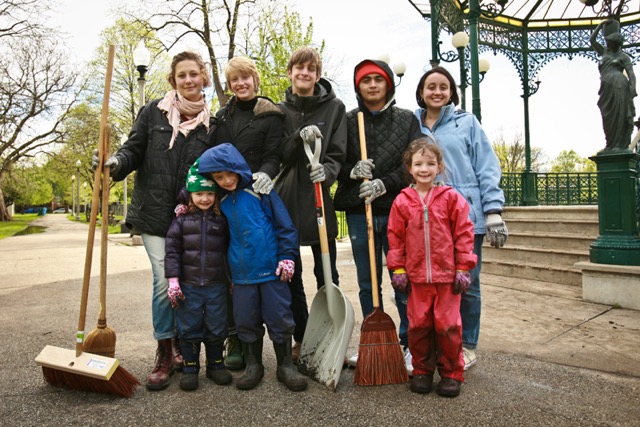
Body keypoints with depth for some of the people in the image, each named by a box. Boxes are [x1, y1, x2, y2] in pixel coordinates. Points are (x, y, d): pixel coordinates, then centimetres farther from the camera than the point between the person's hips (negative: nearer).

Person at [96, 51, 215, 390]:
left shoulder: (211, 122, 6)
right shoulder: (153, 111, 3)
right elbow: (134, 150, 5)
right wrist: (116, 163, -16)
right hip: (155, 213, -1)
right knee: (164, 282, -4)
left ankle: (180, 344, 29)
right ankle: (164, 354, 13)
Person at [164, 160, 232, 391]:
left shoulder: (222, 220, 4)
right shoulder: (182, 220, 0)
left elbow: (230, 249, 9)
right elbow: (171, 249, -3)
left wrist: (233, 280, 7)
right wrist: (173, 280, -8)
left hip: (216, 285, 1)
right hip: (189, 285, -1)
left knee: (216, 327, 10)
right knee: (189, 328, 8)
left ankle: (216, 364, 27)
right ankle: (190, 367, 23)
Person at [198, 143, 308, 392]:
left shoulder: (259, 190, -6)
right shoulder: (220, 202, 7)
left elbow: (284, 225, -6)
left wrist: (287, 256, -10)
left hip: (271, 269, -4)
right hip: (242, 274, 4)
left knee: (279, 318, 4)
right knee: (246, 320, 10)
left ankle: (285, 365, 20)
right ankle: (253, 364, 28)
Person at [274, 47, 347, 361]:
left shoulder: (334, 107, 3)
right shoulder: (280, 110, 9)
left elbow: (338, 154, -2)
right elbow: (278, 155, -1)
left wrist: (327, 171, -23)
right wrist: (299, 137, -19)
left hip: (319, 199, -2)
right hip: (285, 198, 2)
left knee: (326, 274, 5)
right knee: (290, 275, 8)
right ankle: (301, 340, 24)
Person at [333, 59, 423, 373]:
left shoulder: (407, 120, 8)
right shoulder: (347, 121, 10)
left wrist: (384, 184, -14)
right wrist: (352, 171, -14)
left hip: (397, 209, -1)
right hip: (359, 211, 2)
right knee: (367, 285, 11)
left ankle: (409, 346, 16)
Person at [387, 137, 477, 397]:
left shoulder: (451, 198, -2)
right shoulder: (402, 201, 1)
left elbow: (464, 234, 0)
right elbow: (395, 237, 5)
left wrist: (463, 269, -2)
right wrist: (397, 270, 1)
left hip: (447, 275, -1)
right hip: (416, 276, 2)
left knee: (448, 325, 4)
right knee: (418, 325, 8)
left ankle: (451, 373, 22)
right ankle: (422, 371, 26)